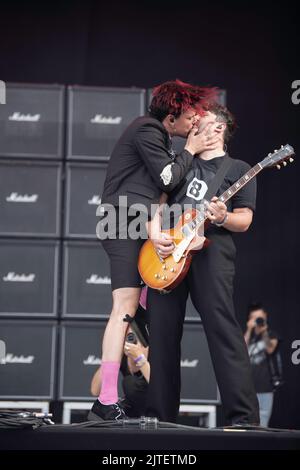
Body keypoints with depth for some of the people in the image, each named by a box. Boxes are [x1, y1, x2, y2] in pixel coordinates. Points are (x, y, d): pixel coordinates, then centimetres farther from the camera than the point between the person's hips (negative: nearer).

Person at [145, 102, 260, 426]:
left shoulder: (238, 169, 15)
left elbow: (244, 220, 6)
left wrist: (222, 218, -16)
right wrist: (155, 234, -2)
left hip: (211, 250, -4)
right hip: (167, 254, 5)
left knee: (222, 330, -14)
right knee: (162, 332, 1)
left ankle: (243, 417, -16)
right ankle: (160, 415, 8)